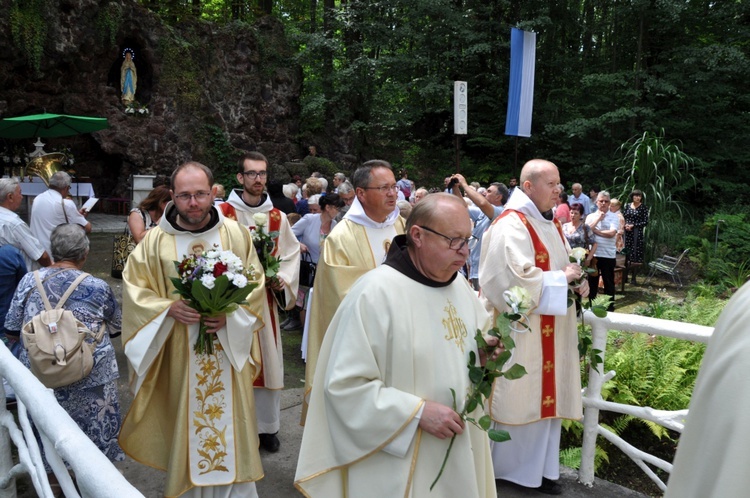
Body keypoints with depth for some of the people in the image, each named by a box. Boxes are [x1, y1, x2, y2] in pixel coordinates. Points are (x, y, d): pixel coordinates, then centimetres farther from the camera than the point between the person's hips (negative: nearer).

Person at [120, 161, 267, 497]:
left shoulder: (236, 233, -2)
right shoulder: (155, 240, -4)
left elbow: (255, 284, 2)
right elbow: (134, 288, 1)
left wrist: (231, 313, -15)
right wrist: (169, 309, -15)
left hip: (228, 350, 1)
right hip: (178, 356, 0)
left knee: (229, 421, 9)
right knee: (183, 422, 10)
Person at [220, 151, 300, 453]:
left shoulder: (278, 218, 7)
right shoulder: (224, 213, -4)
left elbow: (291, 253, 8)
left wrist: (282, 281, -7)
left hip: (266, 298, 3)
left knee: (268, 362, 8)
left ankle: (267, 426, 22)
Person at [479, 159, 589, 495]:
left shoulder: (550, 224, 12)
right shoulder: (511, 226, -18)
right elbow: (517, 280, -26)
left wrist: (576, 280, 1)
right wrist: (562, 279, -16)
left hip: (549, 332, 9)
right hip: (521, 332, -9)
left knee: (544, 394, 15)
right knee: (520, 397, 2)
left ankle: (538, 468, 30)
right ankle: (512, 467, 21)